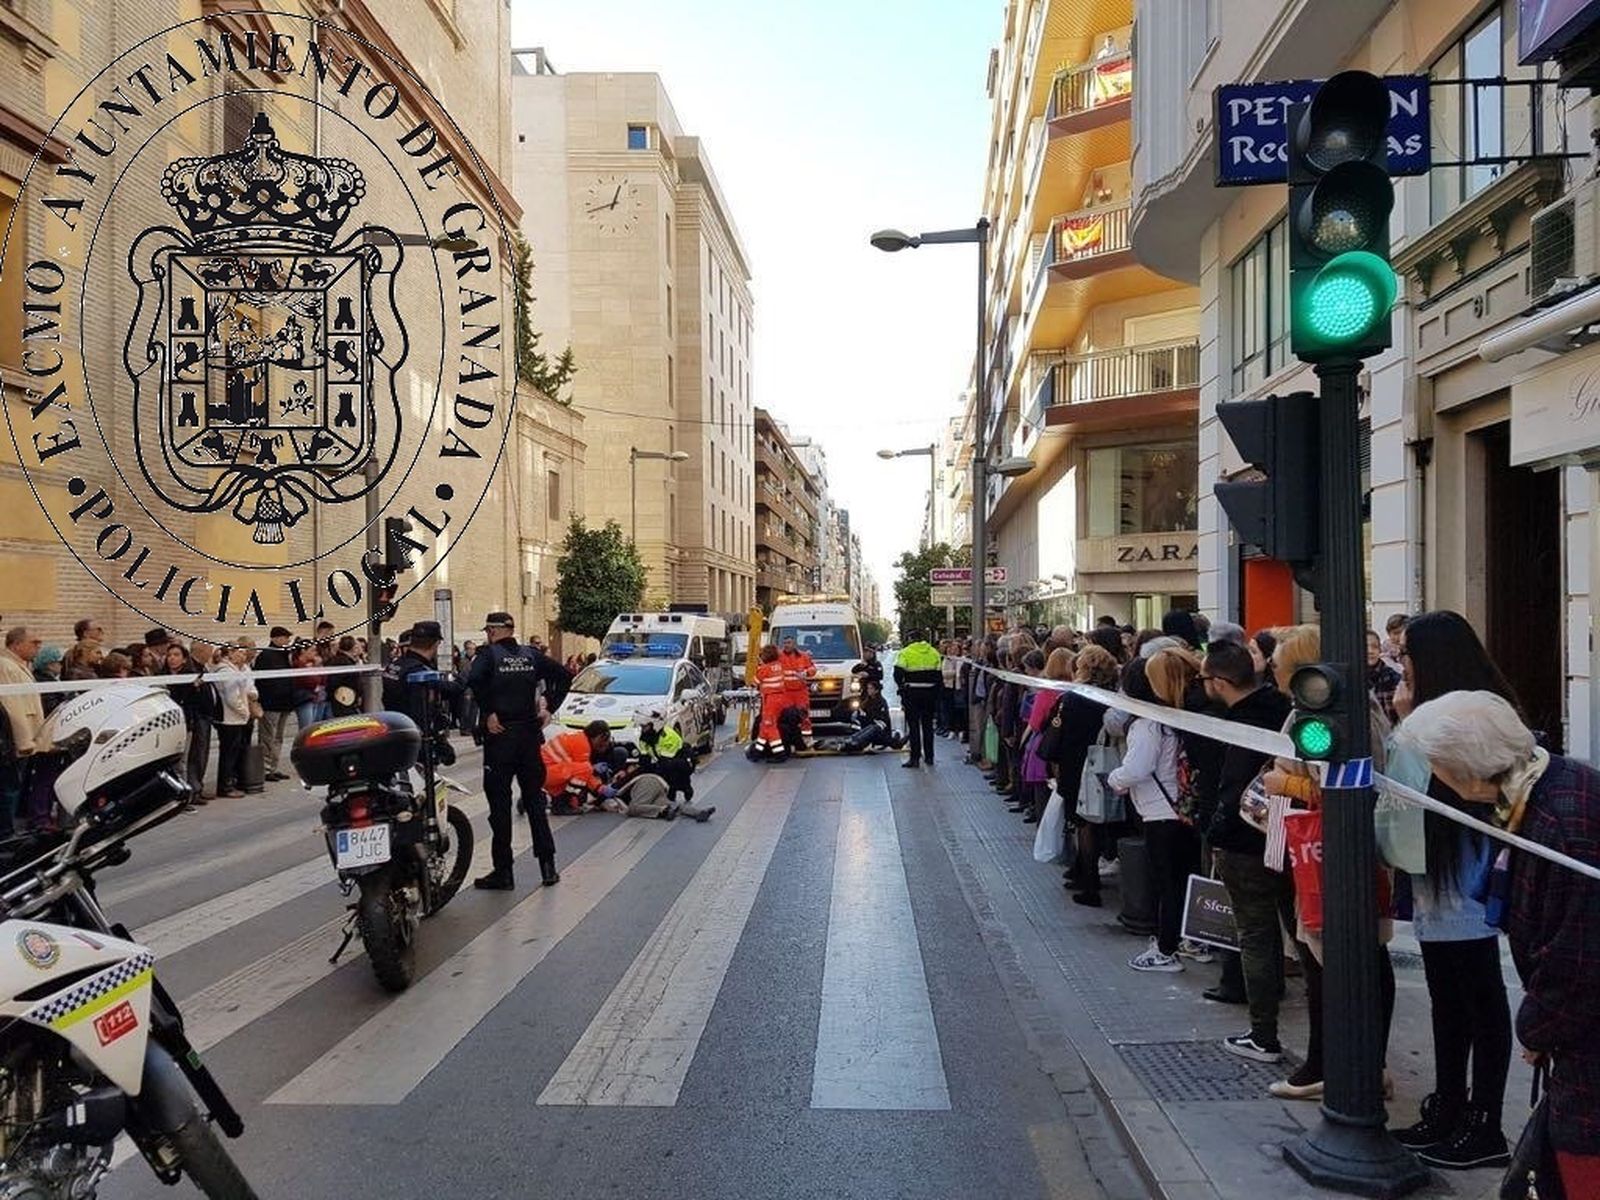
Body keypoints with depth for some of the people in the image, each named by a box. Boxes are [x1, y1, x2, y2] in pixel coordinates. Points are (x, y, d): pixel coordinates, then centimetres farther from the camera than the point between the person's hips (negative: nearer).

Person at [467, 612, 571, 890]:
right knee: (535, 799, 12)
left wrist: (488, 713, -16)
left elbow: (474, 680, -25)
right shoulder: (531, 655, 7)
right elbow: (563, 676, 5)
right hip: (530, 734, 4)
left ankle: (503, 872, 4)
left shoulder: (489, 654, -6)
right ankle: (548, 867, 12)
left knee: (499, 804, 2)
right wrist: (549, 707, 7)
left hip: (500, 734, -4)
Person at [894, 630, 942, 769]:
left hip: (912, 693, -4)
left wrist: (902, 687, 3)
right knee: (928, 725, 13)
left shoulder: (905, 653, -8)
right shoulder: (934, 653, 6)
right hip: (930, 693, 4)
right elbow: (939, 675, 6)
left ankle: (915, 758, -1)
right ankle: (929, 756, 18)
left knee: (913, 726, 1)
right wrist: (936, 694, 12)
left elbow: (898, 674, -13)